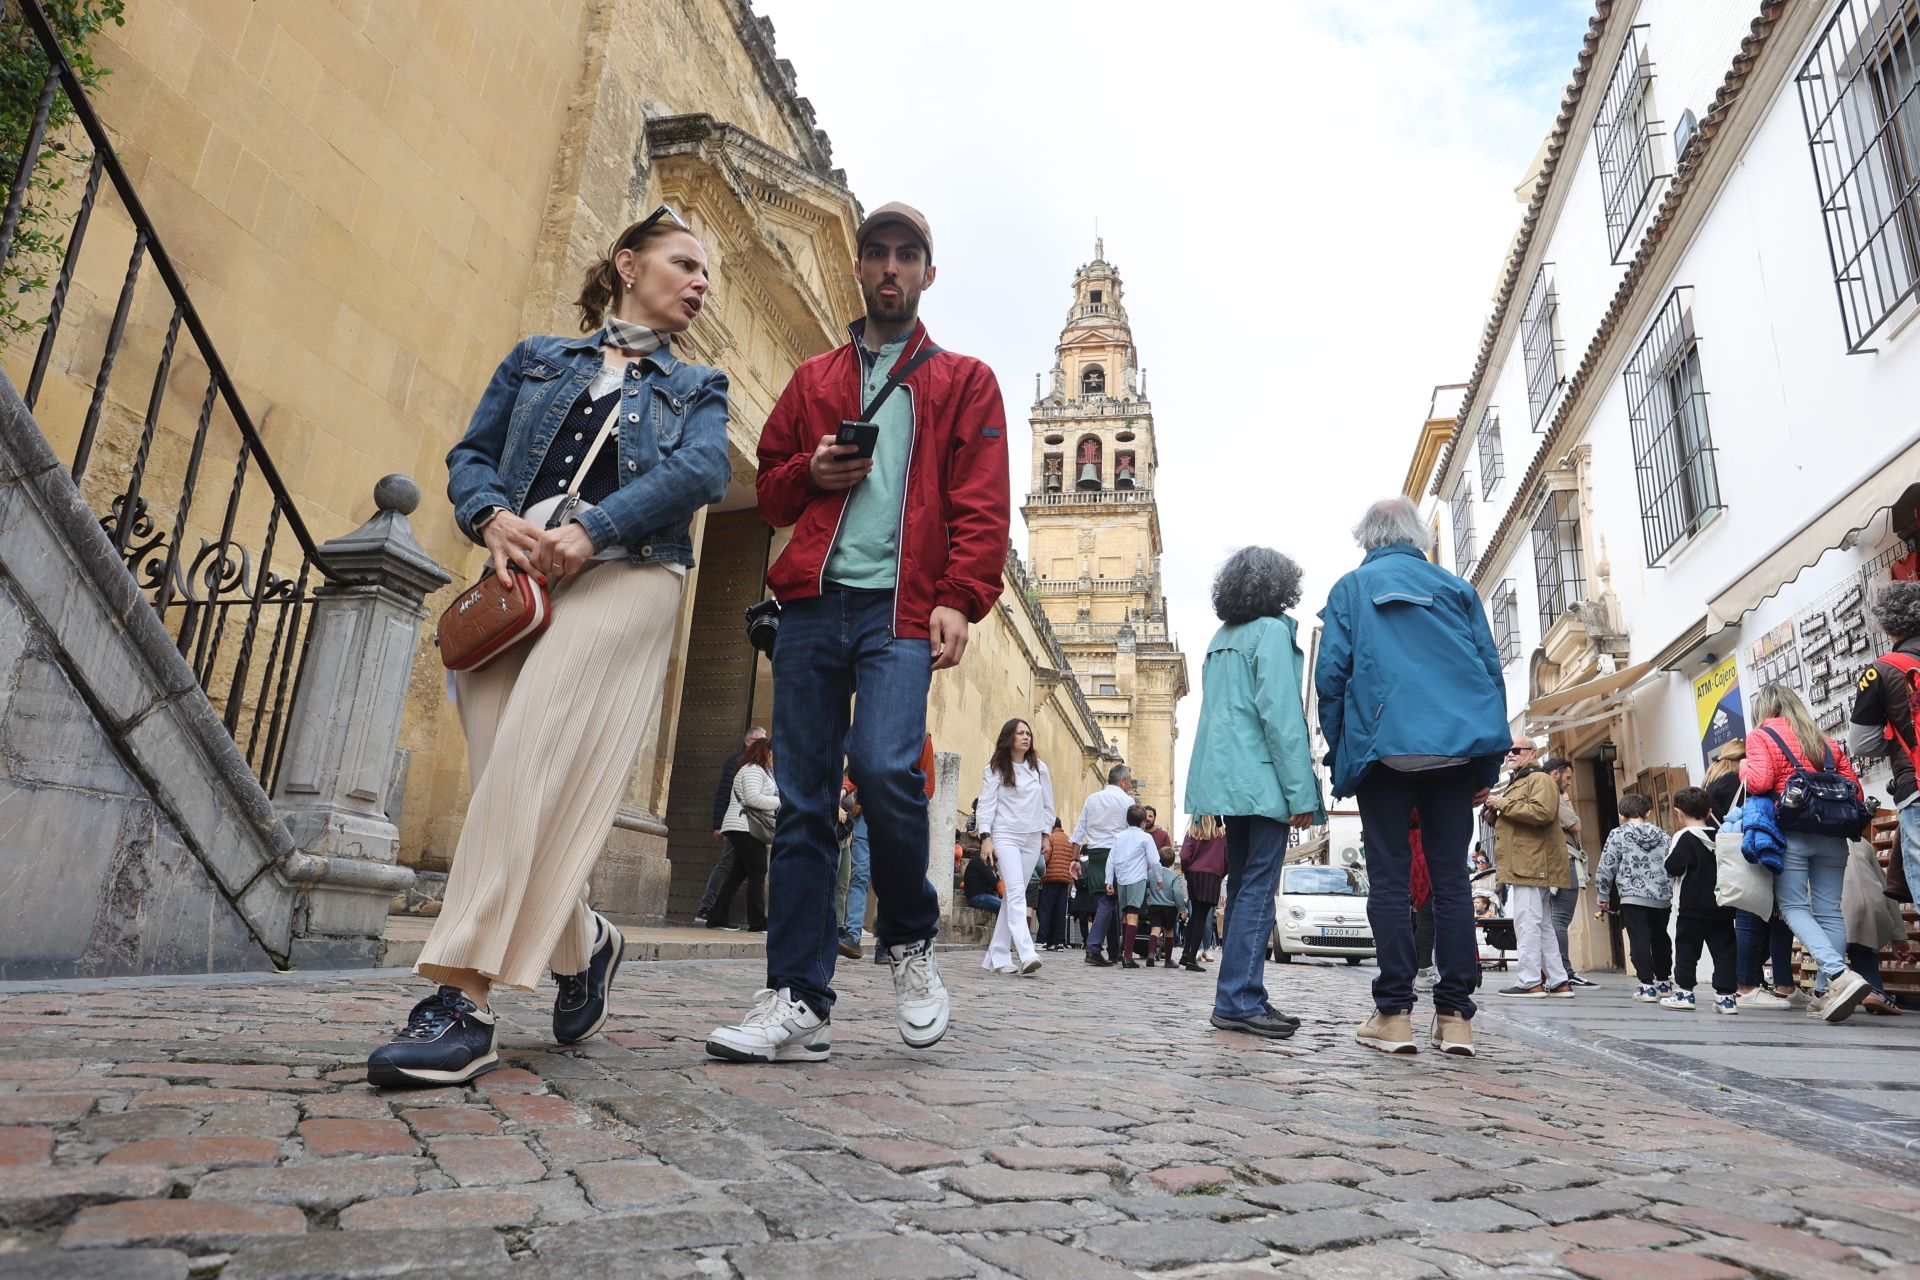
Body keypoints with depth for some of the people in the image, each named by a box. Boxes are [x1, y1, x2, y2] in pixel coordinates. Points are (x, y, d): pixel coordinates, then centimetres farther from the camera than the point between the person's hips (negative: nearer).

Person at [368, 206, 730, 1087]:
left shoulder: (697, 387, 19)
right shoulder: (537, 358, 24)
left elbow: (701, 471, -2)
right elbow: (471, 454, 16)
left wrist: (588, 531, -16)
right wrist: (493, 517, -8)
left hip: (624, 574, -2)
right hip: (516, 579, 3)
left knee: (530, 763, -22)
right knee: (507, 783, -6)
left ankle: (462, 1001, -22)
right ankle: (581, 945, 18)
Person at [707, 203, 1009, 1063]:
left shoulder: (965, 382, 15)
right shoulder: (813, 381, 24)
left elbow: (982, 505, 3)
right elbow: (770, 490, 24)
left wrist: (960, 599, -12)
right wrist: (812, 472, 2)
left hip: (902, 608, -3)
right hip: (813, 602, 4)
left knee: (884, 766, -23)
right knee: (803, 800, -1)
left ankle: (910, 939, 5)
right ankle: (799, 1001, 6)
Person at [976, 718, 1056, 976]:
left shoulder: (1039, 768, 12)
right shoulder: (995, 769, 1)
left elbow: (1048, 804, 18)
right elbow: (986, 804, -3)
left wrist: (1046, 833, 12)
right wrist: (985, 837, -12)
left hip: (1032, 839, 4)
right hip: (1005, 836, -4)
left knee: (1014, 895, 4)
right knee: (1016, 892, -17)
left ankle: (998, 956, 9)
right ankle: (1027, 955, -26)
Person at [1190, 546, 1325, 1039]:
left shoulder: (1221, 638, 17)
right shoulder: (1271, 631, -6)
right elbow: (1281, 715, -14)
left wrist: (1216, 786, 17)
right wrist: (1302, 793, -14)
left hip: (1227, 778, 8)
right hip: (1262, 779, -8)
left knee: (1243, 887, 11)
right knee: (1258, 890, -6)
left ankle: (1239, 997, 15)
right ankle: (1240, 1000, -7)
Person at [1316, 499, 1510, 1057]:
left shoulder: (1351, 589, 6)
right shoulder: (1457, 588, 13)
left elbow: (1330, 674, -1)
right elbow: (1491, 670, 10)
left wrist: (1339, 755, 6)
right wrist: (1487, 765, 13)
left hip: (1384, 748, -2)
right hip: (1457, 749, 2)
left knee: (1389, 878, 1)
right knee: (1451, 877, 5)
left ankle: (1394, 1013, 1)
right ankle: (1455, 1016, 6)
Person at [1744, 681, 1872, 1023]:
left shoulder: (1761, 737, 2)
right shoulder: (1826, 742, 20)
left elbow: (1758, 781, -12)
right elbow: (1855, 790, 17)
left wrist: (1743, 768, 8)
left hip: (1791, 832, -5)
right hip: (1832, 834, 5)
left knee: (1793, 907, -2)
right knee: (1829, 910, 5)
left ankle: (1839, 975, -22)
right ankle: (1825, 993, 5)